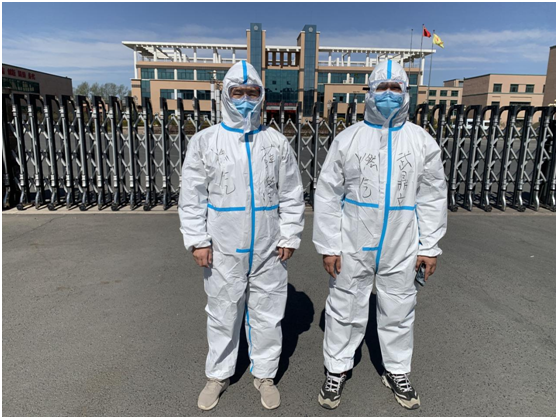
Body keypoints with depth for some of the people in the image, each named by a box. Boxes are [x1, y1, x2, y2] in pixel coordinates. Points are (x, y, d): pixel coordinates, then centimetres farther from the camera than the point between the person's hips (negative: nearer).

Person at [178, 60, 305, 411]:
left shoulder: (277, 143, 3)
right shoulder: (205, 141, -1)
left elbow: (292, 196, 5)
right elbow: (192, 197, -1)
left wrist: (289, 237, 0)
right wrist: (198, 240, -6)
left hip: (268, 251, 1)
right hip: (222, 251, 0)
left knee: (267, 315, 13)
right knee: (223, 314, 15)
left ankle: (265, 374, 35)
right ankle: (219, 375, 37)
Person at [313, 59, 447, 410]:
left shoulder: (423, 142, 3)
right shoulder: (348, 139, -2)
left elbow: (433, 198, 6)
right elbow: (328, 195, -2)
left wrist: (429, 247, 2)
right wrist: (328, 245, -5)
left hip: (401, 249, 2)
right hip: (352, 247, -1)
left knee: (399, 312, 15)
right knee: (345, 310, 10)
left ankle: (397, 371, 37)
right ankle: (337, 369, 31)